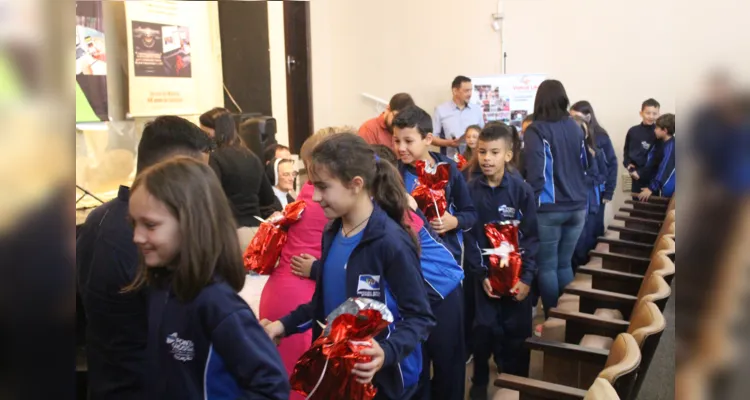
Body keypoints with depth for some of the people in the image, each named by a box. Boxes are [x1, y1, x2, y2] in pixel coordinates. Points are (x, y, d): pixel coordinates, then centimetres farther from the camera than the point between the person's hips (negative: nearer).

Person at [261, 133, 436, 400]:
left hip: (382, 378, -7)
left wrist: (386, 353, -33)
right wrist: (285, 325, 0)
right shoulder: (332, 235, 1)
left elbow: (420, 318, -18)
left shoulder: (391, 241, -22)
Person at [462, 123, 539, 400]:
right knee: (484, 331, 6)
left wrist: (526, 277, -11)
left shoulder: (522, 190, -8)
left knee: (516, 333, 7)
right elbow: (469, 237, -3)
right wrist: (481, 275, -9)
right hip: (484, 274, 1)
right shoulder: (470, 191, -4)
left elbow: (531, 237, -6)